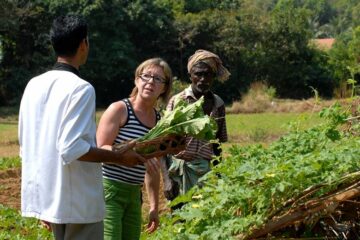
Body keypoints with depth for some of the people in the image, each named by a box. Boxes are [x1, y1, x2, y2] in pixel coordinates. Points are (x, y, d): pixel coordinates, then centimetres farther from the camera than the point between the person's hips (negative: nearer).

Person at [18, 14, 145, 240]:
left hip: (45, 195, 8)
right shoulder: (81, 88, -16)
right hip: (78, 201, -8)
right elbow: (72, 148, -23)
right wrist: (119, 157, -12)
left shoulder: (34, 85, 7)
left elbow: (26, 146, 12)